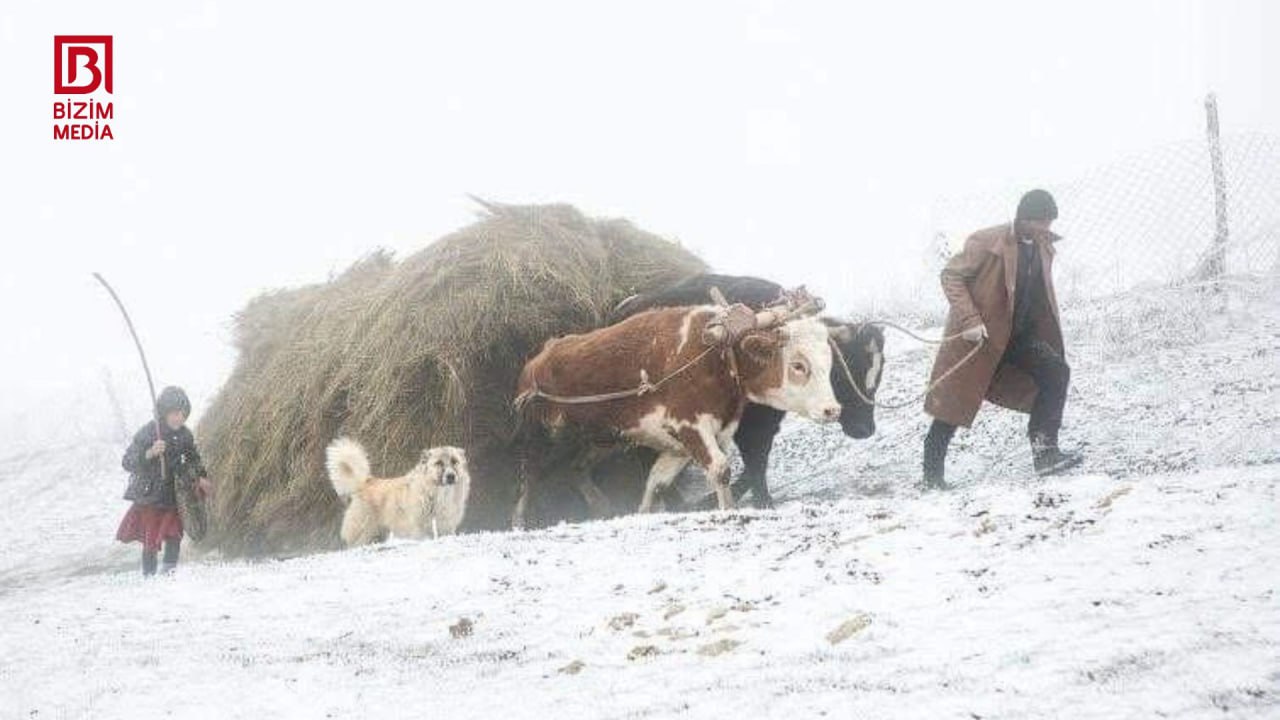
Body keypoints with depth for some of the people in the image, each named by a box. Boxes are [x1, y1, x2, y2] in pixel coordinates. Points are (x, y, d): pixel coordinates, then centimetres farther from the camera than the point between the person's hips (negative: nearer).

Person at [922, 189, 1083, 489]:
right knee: (956, 401, 1)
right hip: (979, 336, -6)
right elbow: (951, 276, -15)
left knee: (1056, 372, -16)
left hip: (1020, 335, 6)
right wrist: (969, 319, -24)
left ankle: (1044, 450, -16)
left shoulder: (1043, 248, 4)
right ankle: (933, 470, 16)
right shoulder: (987, 243, -17)